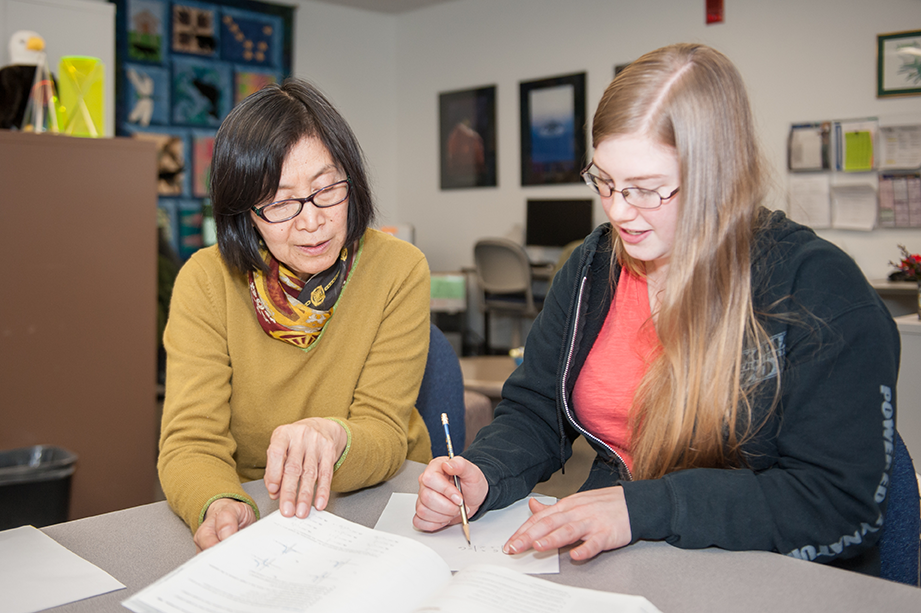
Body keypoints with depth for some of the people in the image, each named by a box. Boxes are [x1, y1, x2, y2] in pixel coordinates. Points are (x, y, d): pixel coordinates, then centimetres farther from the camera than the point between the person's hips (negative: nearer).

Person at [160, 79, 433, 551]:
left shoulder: (398, 271, -9)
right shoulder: (206, 282, -8)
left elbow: (384, 435, -14)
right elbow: (192, 443, -14)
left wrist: (333, 438, -36)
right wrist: (218, 504, -35)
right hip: (255, 519, 2)